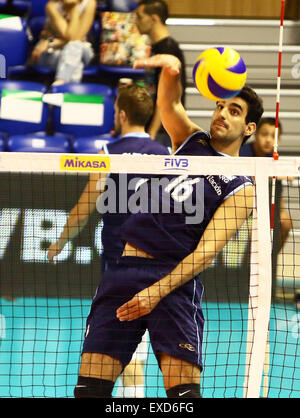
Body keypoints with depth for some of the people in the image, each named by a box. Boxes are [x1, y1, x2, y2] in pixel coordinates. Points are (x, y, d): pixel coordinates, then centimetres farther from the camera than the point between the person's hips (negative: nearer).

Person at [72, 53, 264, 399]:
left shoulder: (241, 189, 2)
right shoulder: (191, 142, 18)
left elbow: (205, 252, -7)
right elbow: (168, 103, 0)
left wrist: (157, 292, -19)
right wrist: (171, 67, -24)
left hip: (175, 281, -4)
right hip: (127, 266, 4)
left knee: (183, 390, -17)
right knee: (90, 385, -4)